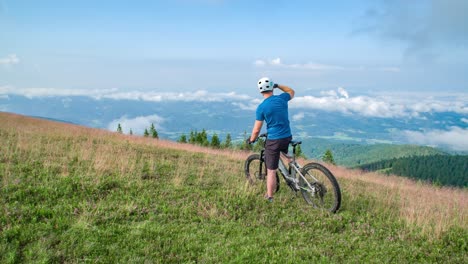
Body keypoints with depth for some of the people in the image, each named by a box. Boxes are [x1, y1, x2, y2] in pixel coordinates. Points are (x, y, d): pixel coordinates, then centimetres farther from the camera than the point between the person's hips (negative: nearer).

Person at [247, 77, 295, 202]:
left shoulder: (261, 107, -10)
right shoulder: (282, 98, 0)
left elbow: (256, 130, -7)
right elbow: (291, 91, 26)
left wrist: (251, 140, 11)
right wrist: (278, 85, 26)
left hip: (273, 141, -4)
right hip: (287, 138, 4)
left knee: (271, 171, 4)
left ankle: (269, 197, 11)